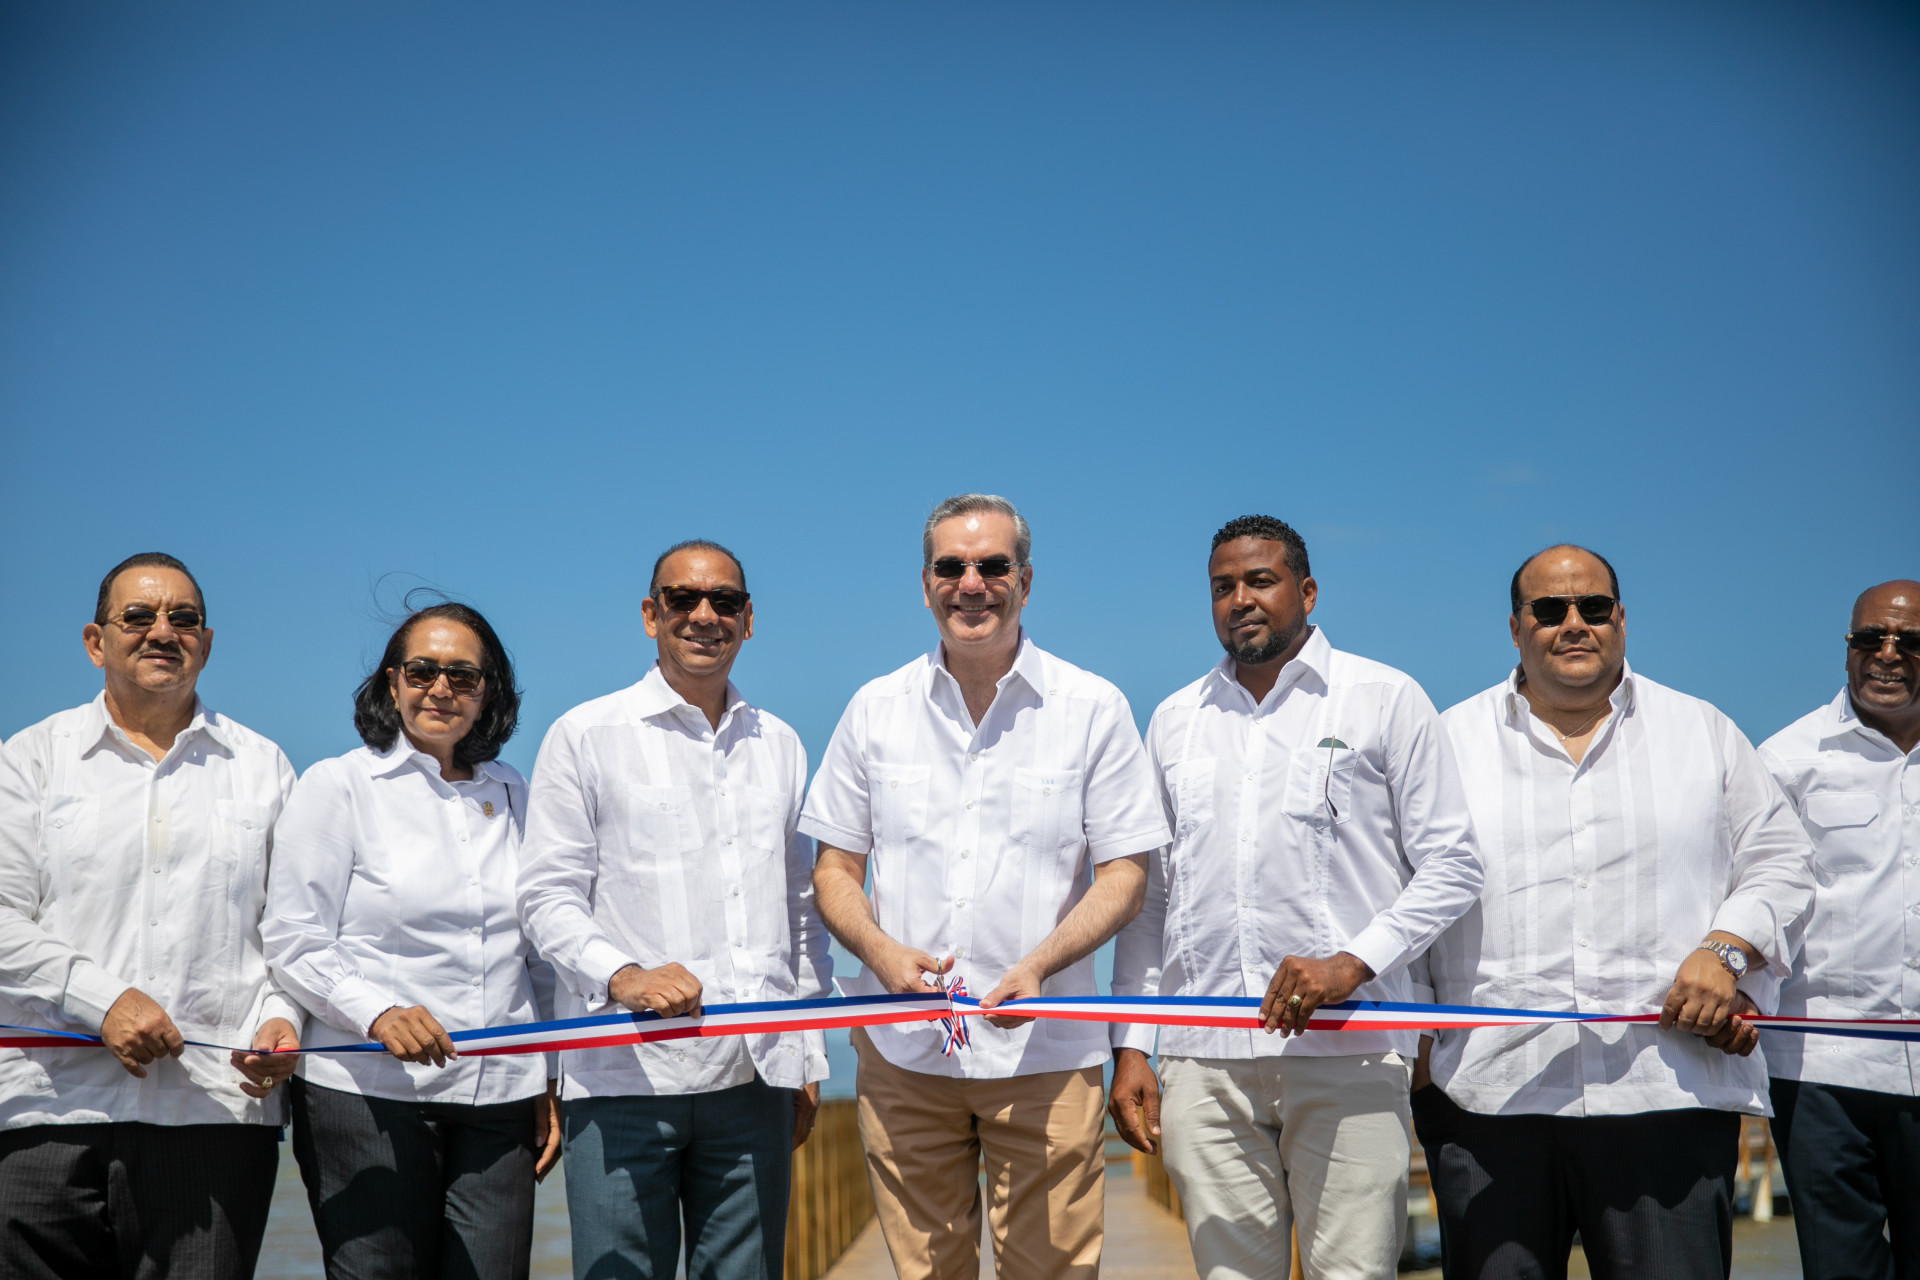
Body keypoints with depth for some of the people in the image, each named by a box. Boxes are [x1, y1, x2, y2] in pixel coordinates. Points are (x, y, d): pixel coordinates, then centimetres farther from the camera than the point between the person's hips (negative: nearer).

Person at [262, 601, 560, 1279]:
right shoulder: (339, 785, 2)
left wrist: (546, 1084, 15)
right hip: (370, 1095, -4)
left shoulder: (512, 796, 15)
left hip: (501, 1100, 4)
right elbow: (293, 942, -3)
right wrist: (378, 1014, -19)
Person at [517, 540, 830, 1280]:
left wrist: (808, 1060, 16)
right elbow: (548, 896, -1)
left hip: (754, 1078, 4)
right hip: (625, 1080, -3)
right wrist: (622, 975, -20)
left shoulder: (780, 746, 16)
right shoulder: (586, 736, 4)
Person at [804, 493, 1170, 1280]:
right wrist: (882, 951, -11)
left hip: (1044, 1047, -2)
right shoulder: (875, 711, 8)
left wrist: (1039, 963, -16)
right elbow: (834, 868, 10)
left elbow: (1125, 873, 1)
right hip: (901, 1051, 2)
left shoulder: (1093, 708, 2)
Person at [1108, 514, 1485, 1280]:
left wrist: (1353, 962, -12)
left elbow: (1451, 867, 2)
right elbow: (1148, 896, 18)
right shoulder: (1175, 721, 17)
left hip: (1345, 1051, -3)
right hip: (1204, 1057, 3)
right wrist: (1130, 1044, 10)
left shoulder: (1385, 700, 6)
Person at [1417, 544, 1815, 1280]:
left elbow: (1779, 867, 14)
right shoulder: (1449, 742, 12)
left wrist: (1726, 950, -4)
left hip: (1667, 1092, 0)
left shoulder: (1703, 733, 15)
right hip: (1487, 1095, 0)